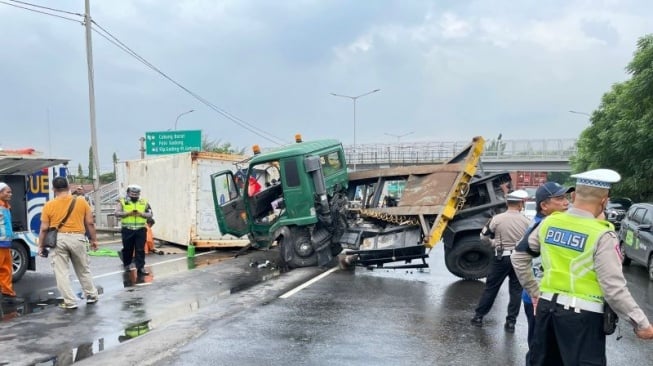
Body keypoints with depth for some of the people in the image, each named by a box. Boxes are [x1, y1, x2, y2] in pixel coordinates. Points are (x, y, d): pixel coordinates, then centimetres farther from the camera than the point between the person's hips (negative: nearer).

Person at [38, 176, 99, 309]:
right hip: (77, 238, 1)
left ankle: (70, 302, 6)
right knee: (83, 270, 17)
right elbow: (90, 223, 2)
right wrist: (94, 240, 11)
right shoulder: (81, 201, 1)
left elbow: (44, 228, -1)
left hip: (58, 239, -1)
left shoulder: (49, 205, -1)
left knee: (61, 272, 6)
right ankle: (91, 296, 26)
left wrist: (41, 246, 9)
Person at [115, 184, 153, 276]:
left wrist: (141, 214, -13)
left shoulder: (144, 202, 8)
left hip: (140, 230, 1)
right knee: (127, 249, 12)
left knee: (140, 250, -2)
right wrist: (128, 213, -18)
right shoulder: (123, 202, 4)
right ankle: (127, 265, 32)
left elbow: (150, 214, 5)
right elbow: (117, 213, -5)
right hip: (127, 230, 0)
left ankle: (140, 268, 1)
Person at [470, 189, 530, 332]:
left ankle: (478, 316, 16)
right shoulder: (526, 221, -4)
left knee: (490, 287, 9)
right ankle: (511, 322, 10)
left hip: (502, 258, -1)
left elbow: (483, 237, 1)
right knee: (516, 290, 10)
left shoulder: (497, 219, -9)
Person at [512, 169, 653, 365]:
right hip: (582, 314, -5)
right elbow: (613, 288, -16)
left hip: (547, 306, 6)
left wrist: (534, 291, 18)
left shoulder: (549, 223, 1)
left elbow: (519, 257, 10)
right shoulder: (602, 235, -15)